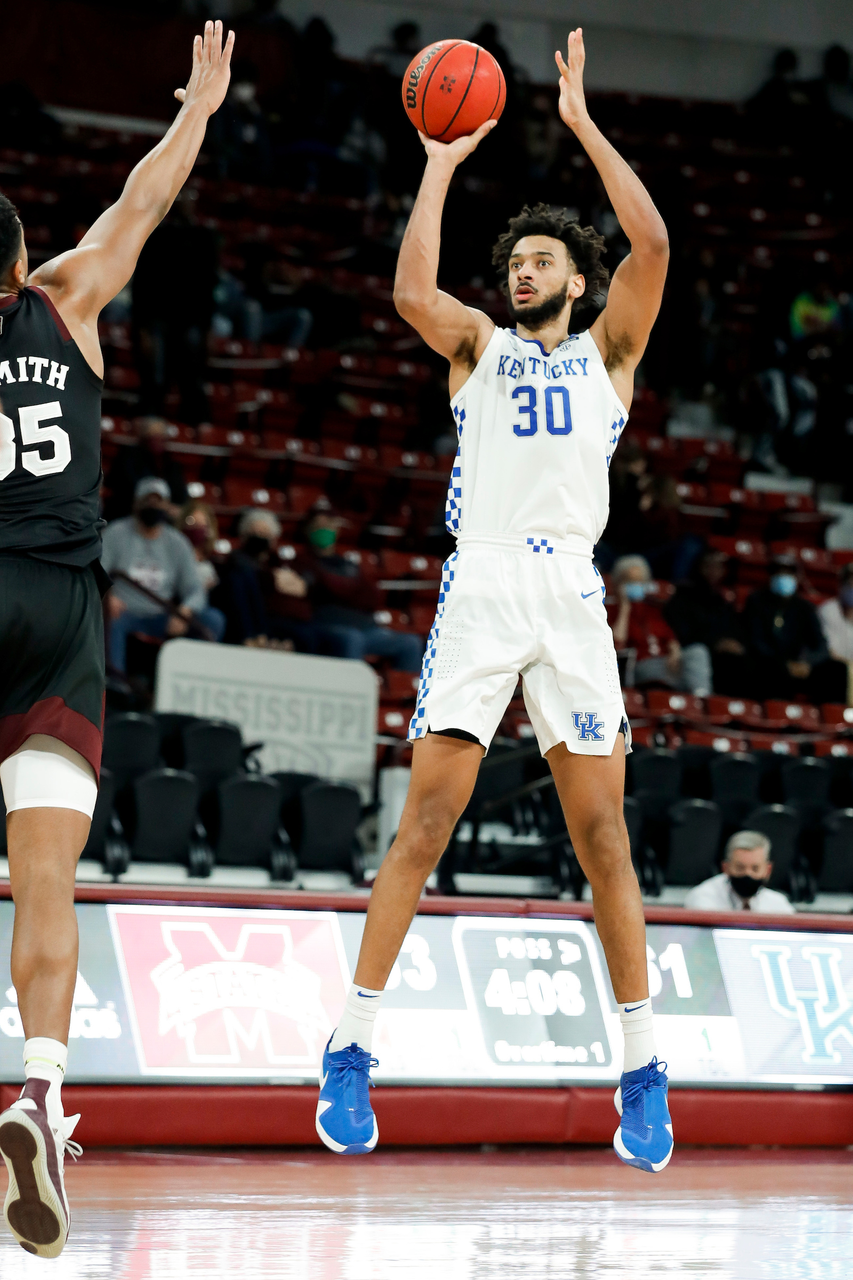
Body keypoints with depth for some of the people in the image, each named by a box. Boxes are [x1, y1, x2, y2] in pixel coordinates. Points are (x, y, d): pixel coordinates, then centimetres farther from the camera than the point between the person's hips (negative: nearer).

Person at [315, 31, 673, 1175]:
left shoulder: (607, 349, 15)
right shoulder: (479, 344, 16)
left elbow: (652, 245, -2)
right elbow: (412, 290, -7)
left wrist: (583, 125, -1)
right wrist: (444, 160, -4)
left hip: (573, 596, 0)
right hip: (480, 590, 0)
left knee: (603, 835, -1)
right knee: (424, 825, -7)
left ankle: (643, 1071, 5)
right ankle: (350, 1053, -4)